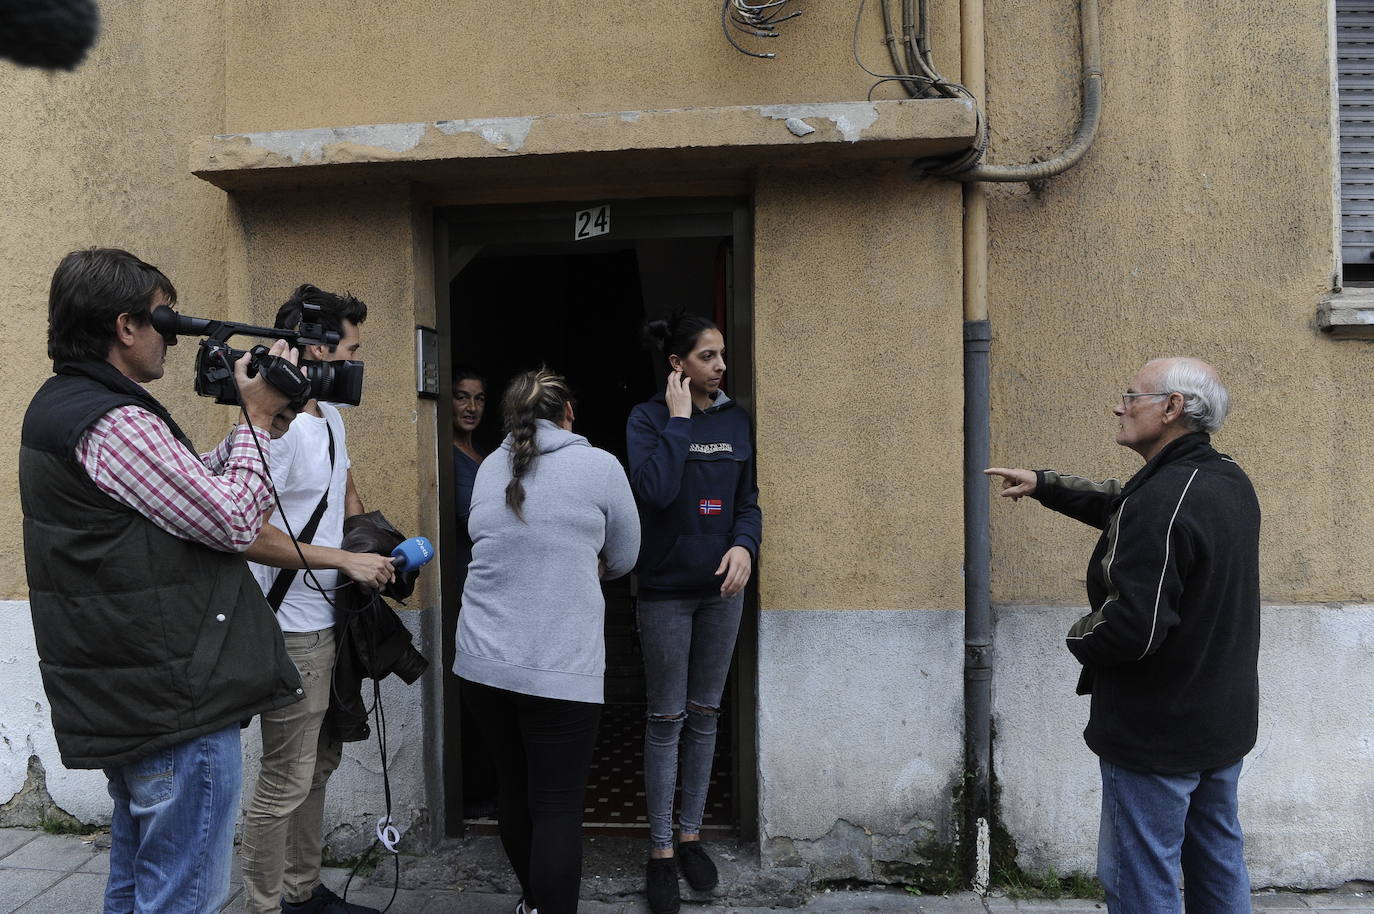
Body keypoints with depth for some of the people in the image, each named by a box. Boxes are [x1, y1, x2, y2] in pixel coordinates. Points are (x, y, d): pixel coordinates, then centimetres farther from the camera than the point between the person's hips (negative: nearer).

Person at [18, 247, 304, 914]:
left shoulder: (58, 406, 11)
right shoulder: (113, 422, -22)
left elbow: (193, 486, 13)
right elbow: (234, 522, -19)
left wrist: (252, 427, 6)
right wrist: (259, 422, -8)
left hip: (123, 705, 11)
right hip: (179, 708, -11)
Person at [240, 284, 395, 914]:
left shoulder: (331, 418, 11)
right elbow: (248, 534, -26)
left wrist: (377, 552, 13)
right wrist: (344, 560, -21)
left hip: (328, 621, 10)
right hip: (292, 631, -10)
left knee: (319, 764, 19)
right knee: (287, 781, 0)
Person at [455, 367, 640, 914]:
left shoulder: (490, 468, 8)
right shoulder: (600, 466, -5)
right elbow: (622, 560, 6)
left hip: (482, 662, 6)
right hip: (559, 669, -5)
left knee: (515, 788, 20)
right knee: (557, 808, 3)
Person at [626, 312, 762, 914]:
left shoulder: (736, 420, 4)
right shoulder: (648, 418, -8)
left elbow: (748, 499, 7)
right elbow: (656, 490, -23)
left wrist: (744, 545, -12)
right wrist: (679, 419, -18)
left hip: (722, 588, 4)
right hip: (666, 589, -4)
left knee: (705, 716, 14)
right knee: (667, 721, 4)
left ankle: (691, 835, 30)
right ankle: (660, 853, 18)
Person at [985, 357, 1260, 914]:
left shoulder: (1165, 498, -27)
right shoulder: (1231, 482, 5)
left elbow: (1134, 623, -32)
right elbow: (1125, 505, 19)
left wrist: (1080, 638, -11)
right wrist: (1043, 485, 21)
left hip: (1158, 732, -9)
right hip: (1225, 723, 10)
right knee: (1219, 867, 22)